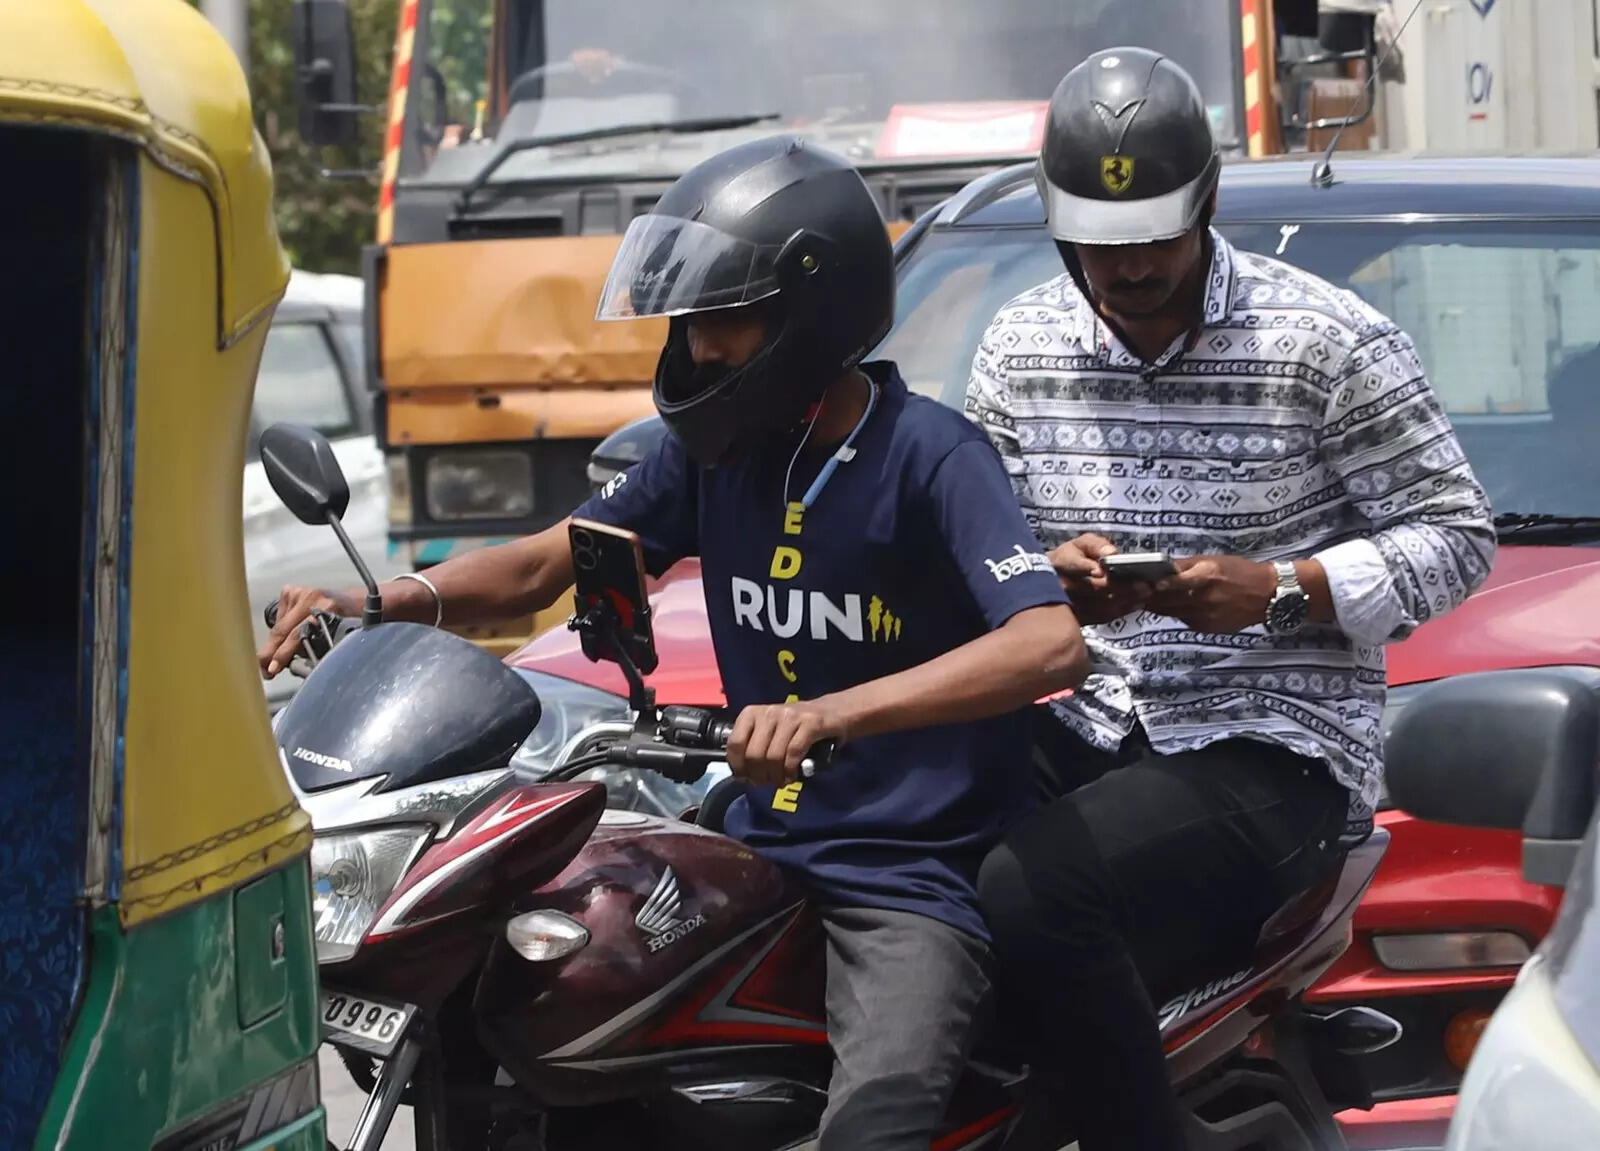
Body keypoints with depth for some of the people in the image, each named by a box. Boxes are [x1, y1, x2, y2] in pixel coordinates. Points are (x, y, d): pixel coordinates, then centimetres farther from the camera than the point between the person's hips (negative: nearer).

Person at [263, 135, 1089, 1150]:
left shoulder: (928, 454, -13)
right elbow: (543, 567, 14)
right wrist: (379, 603, -5)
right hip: (759, 852, 7)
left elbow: (1051, 644, -27)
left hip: (914, 870, -7)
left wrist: (831, 713, -39)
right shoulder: (715, 448, 8)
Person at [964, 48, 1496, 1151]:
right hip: (1091, 734, 6)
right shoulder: (1019, 348, 9)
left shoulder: (1335, 343, -5)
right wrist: (1050, 580, -11)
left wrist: (1276, 590, -18)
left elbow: (1457, 537, -3)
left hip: (1277, 747, -6)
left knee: (1030, 893, -31)